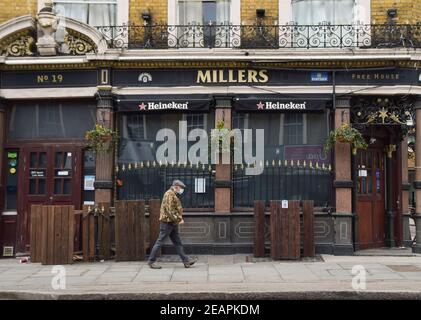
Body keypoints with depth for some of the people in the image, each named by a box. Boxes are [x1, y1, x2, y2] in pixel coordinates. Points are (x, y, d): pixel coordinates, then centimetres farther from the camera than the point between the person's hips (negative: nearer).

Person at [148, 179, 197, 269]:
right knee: (160, 242, -3)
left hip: (172, 223, 10)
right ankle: (151, 261, 5)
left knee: (178, 243, 9)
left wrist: (179, 218, 12)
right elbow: (169, 210, -22)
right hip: (167, 222, -10)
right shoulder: (169, 194, -14)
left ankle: (186, 261, 11)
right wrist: (178, 219, -19)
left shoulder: (174, 195, 19)